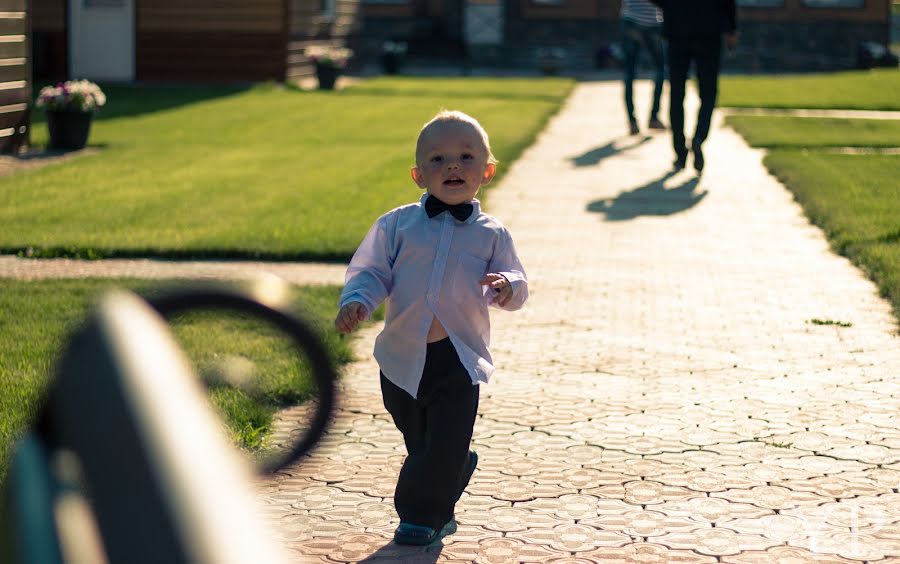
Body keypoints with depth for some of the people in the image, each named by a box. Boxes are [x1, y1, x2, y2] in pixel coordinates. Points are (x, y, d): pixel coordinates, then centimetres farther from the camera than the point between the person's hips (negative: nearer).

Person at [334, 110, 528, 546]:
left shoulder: (491, 234, 2)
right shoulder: (398, 224, 2)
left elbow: (516, 286, 3)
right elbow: (370, 270, 2)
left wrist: (507, 286, -20)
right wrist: (356, 302, -17)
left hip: (460, 359, -1)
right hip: (403, 357, 1)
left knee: (445, 444, -3)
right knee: (419, 442, 15)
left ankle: (423, 516, 12)